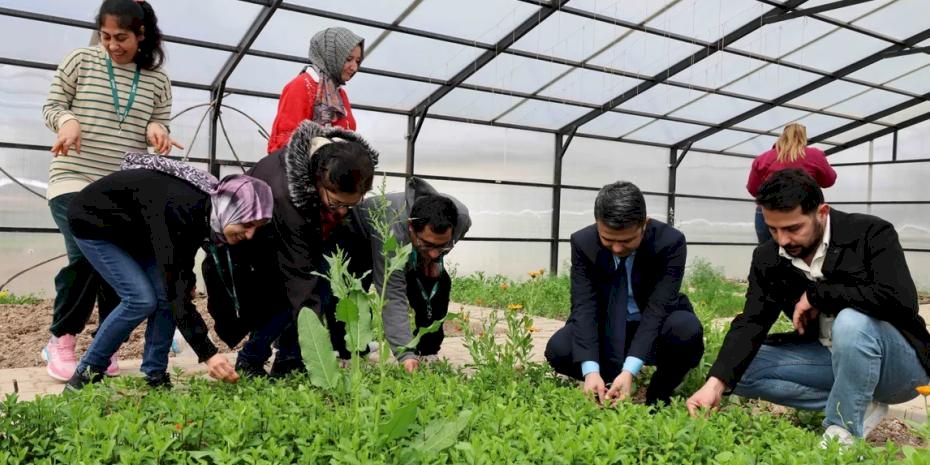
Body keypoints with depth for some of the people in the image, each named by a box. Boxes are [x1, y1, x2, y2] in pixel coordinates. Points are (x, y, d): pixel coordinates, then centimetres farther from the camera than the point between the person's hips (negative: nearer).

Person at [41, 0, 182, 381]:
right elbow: (51, 105, 5)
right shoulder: (80, 61, 1)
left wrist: (156, 129, -13)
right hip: (74, 179, -2)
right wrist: (67, 120, -17)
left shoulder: (157, 79, 5)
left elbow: (161, 127, 10)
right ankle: (60, 342, 5)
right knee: (86, 256, -15)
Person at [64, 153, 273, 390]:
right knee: (141, 299, -18)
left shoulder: (207, 210, -15)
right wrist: (207, 354, -42)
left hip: (133, 229, 7)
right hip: (93, 222, -7)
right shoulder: (180, 211, -39)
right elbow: (175, 290, -40)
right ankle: (87, 372, -1)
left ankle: (155, 376, 4)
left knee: (165, 295, -8)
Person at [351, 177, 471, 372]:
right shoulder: (390, 233, -48)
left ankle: (428, 354, 3)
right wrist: (406, 354, -52)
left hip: (411, 249, 5)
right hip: (361, 239, -4)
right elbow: (393, 297, -47)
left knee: (438, 285, -12)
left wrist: (434, 260, -20)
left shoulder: (461, 218, -31)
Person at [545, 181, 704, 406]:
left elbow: (657, 308, -30)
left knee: (688, 330, -34)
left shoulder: (671, 242, -23)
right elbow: (585, 306, -23)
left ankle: (659, 395, -6)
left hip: (657, 326, -1)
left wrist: (630, 370, -41)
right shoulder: (583, 242, -17)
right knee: (558, 349, -26)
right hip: (608, 329, 1)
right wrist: (591, 370, -38)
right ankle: (609, 389, 3)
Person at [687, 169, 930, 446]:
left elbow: (899, 299, -34)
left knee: (853, 320, -37)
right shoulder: (768, 258, -6)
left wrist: (816, 294, -25)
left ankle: (842, 433, -18)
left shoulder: (871, 233, -19)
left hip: (898, 363, -5)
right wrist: (716, 383, -28)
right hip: (830, 359, 6)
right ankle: (860, 406, -6)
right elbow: (751, 322, -13)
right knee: (741, 368, -10)